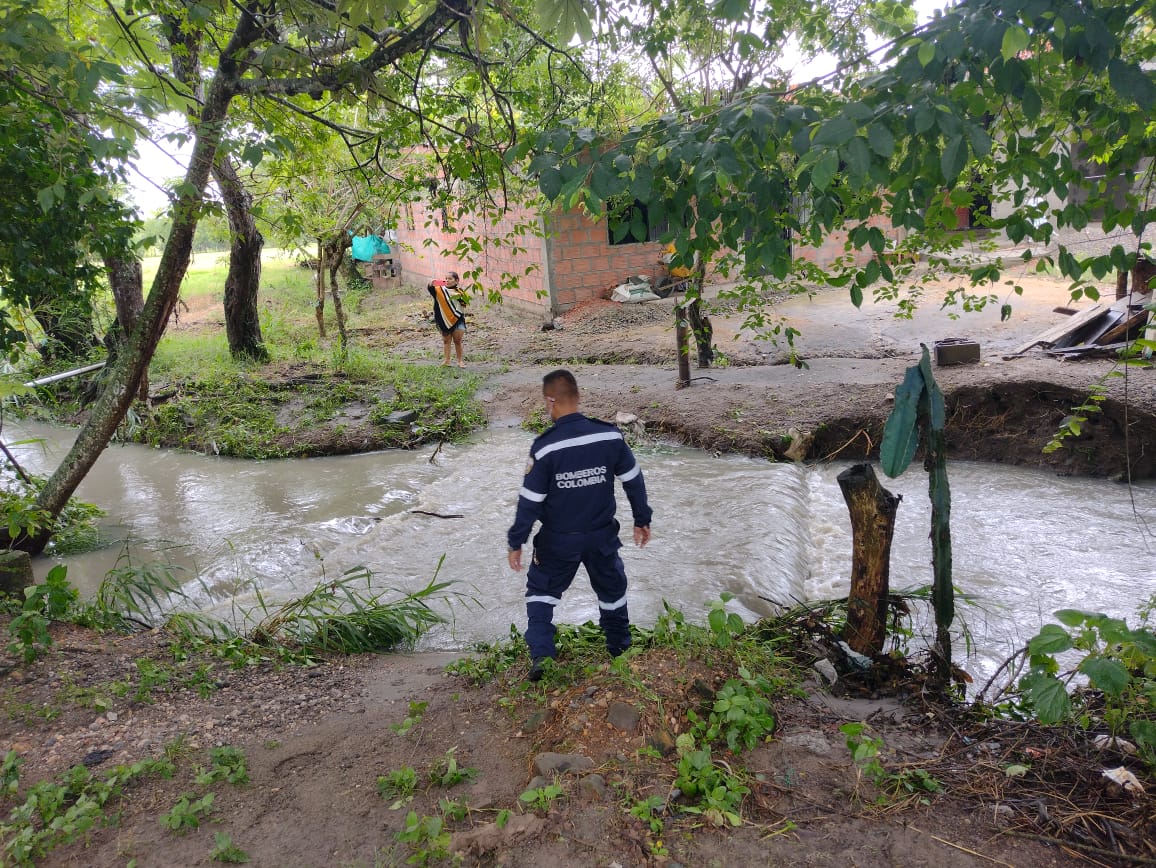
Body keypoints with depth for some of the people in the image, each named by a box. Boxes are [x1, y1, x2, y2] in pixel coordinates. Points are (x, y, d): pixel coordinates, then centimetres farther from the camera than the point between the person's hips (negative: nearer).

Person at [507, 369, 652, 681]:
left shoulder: (545, 447, -20)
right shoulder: (610, 435, -12)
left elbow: (530, 500, -14)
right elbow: (634, 481, -2)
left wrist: (515, 542, -2)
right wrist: (642, 520, 12)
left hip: (558, 541, -2)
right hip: (603, 536, 3)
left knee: (541, 590, 19)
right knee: (611, 589, 24)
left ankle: (541, 655, 10)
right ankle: (621, 649, 39)